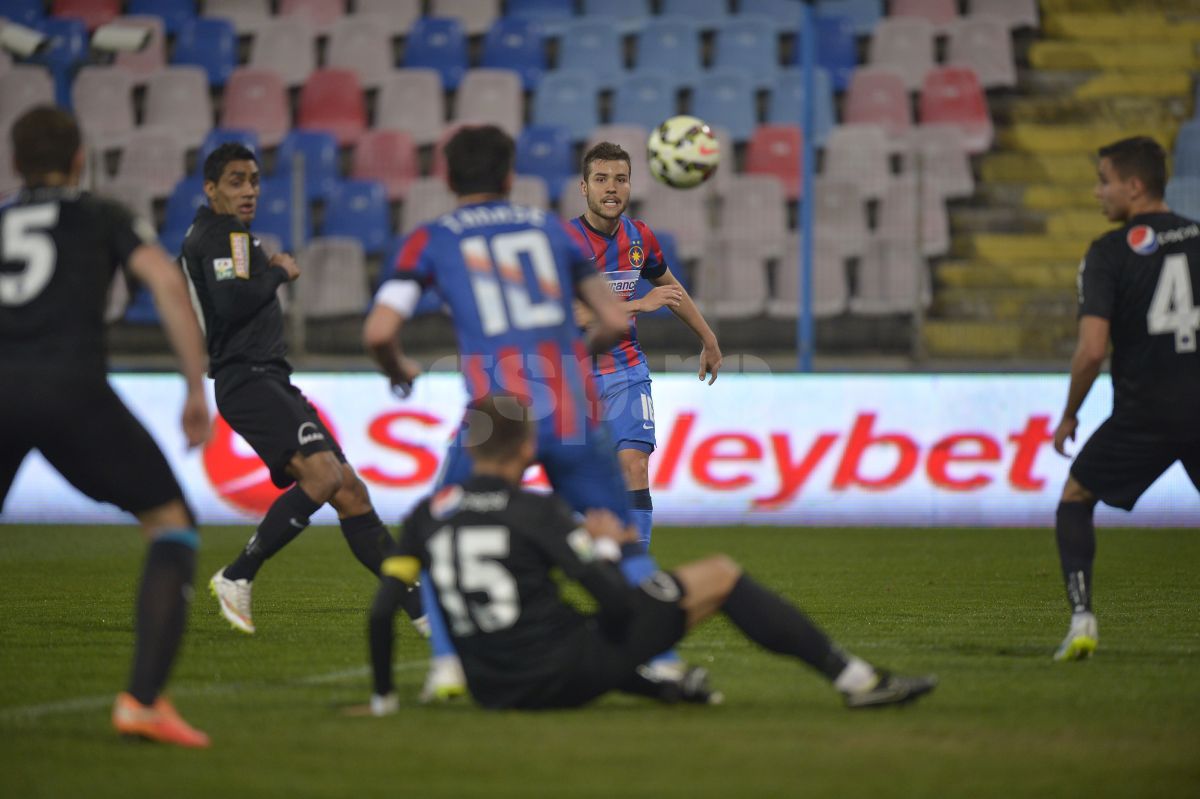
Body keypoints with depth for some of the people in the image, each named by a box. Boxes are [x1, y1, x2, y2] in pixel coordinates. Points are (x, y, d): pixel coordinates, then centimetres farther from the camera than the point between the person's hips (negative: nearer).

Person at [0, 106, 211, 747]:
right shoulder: (101, 218, 20)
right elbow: (165, 280, 3)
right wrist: (197, 390, 4)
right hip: (71, 388, -3)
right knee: (171, 524, 10)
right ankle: (143, 698, -6)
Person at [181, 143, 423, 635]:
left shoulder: (207, 236, 24)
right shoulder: (223, 235, -8)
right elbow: (229, 303, -22)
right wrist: (278, 274, -8)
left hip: (271, 381, 11)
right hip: (248, 379, -11)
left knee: (349, 490, 2)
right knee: (323, 473, -27)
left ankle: (419, 609, -2)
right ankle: (237, 578, -17)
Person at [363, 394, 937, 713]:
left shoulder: (427, 516, 5)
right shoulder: (536, 513, -8)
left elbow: (381, 612, -1)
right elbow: (618, 603, -12)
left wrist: (383, 698, 11)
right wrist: (603, 547, 8)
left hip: (493, 692, 5)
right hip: (567, 674, -5)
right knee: (720, 575, 7)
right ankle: (855, 679, 12)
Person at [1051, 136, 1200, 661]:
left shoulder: (1108, 253, -6)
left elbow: (1092, 349, -13)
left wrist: (1068, 416, 0)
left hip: (1143, 415, -3)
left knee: (1075, 498, 17)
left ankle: (1082, 619, 2)